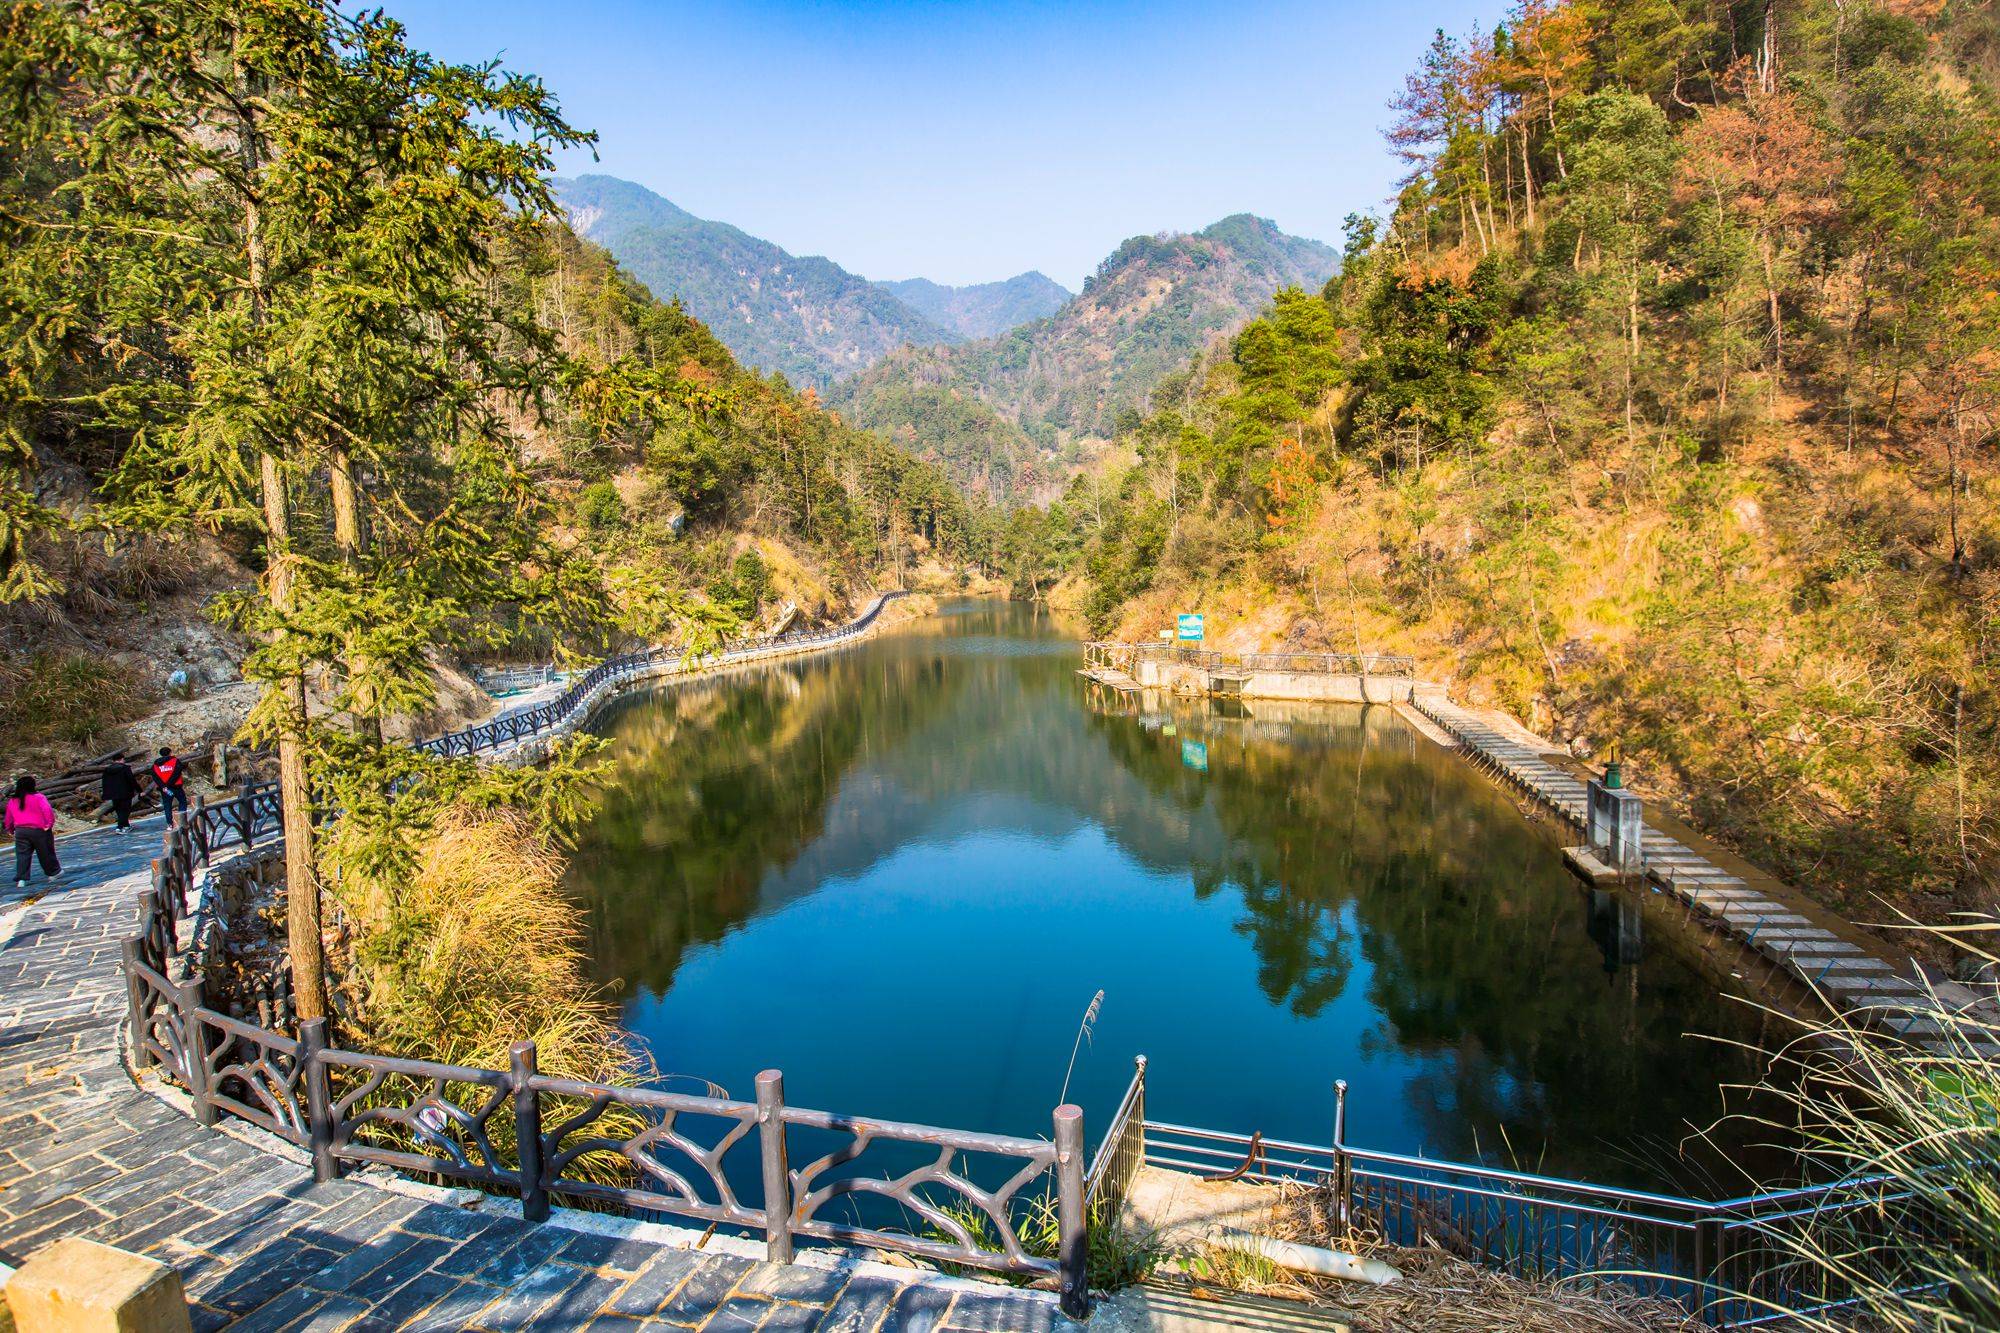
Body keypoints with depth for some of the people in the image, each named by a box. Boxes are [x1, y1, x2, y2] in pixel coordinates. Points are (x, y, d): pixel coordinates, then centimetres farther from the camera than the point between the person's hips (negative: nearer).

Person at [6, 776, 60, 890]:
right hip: (39, 830, -4)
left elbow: (9, 818, 17)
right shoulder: (39, 797, -7)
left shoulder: (12, 801, 10)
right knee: (46, 853, 10)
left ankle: (21, 879, -5)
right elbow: (48, 810, -20)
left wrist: (10, 830, 30)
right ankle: (53, 872, 24)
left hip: (20, 831, 4)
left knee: (22, 855, 4)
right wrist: (49, 824, -15)